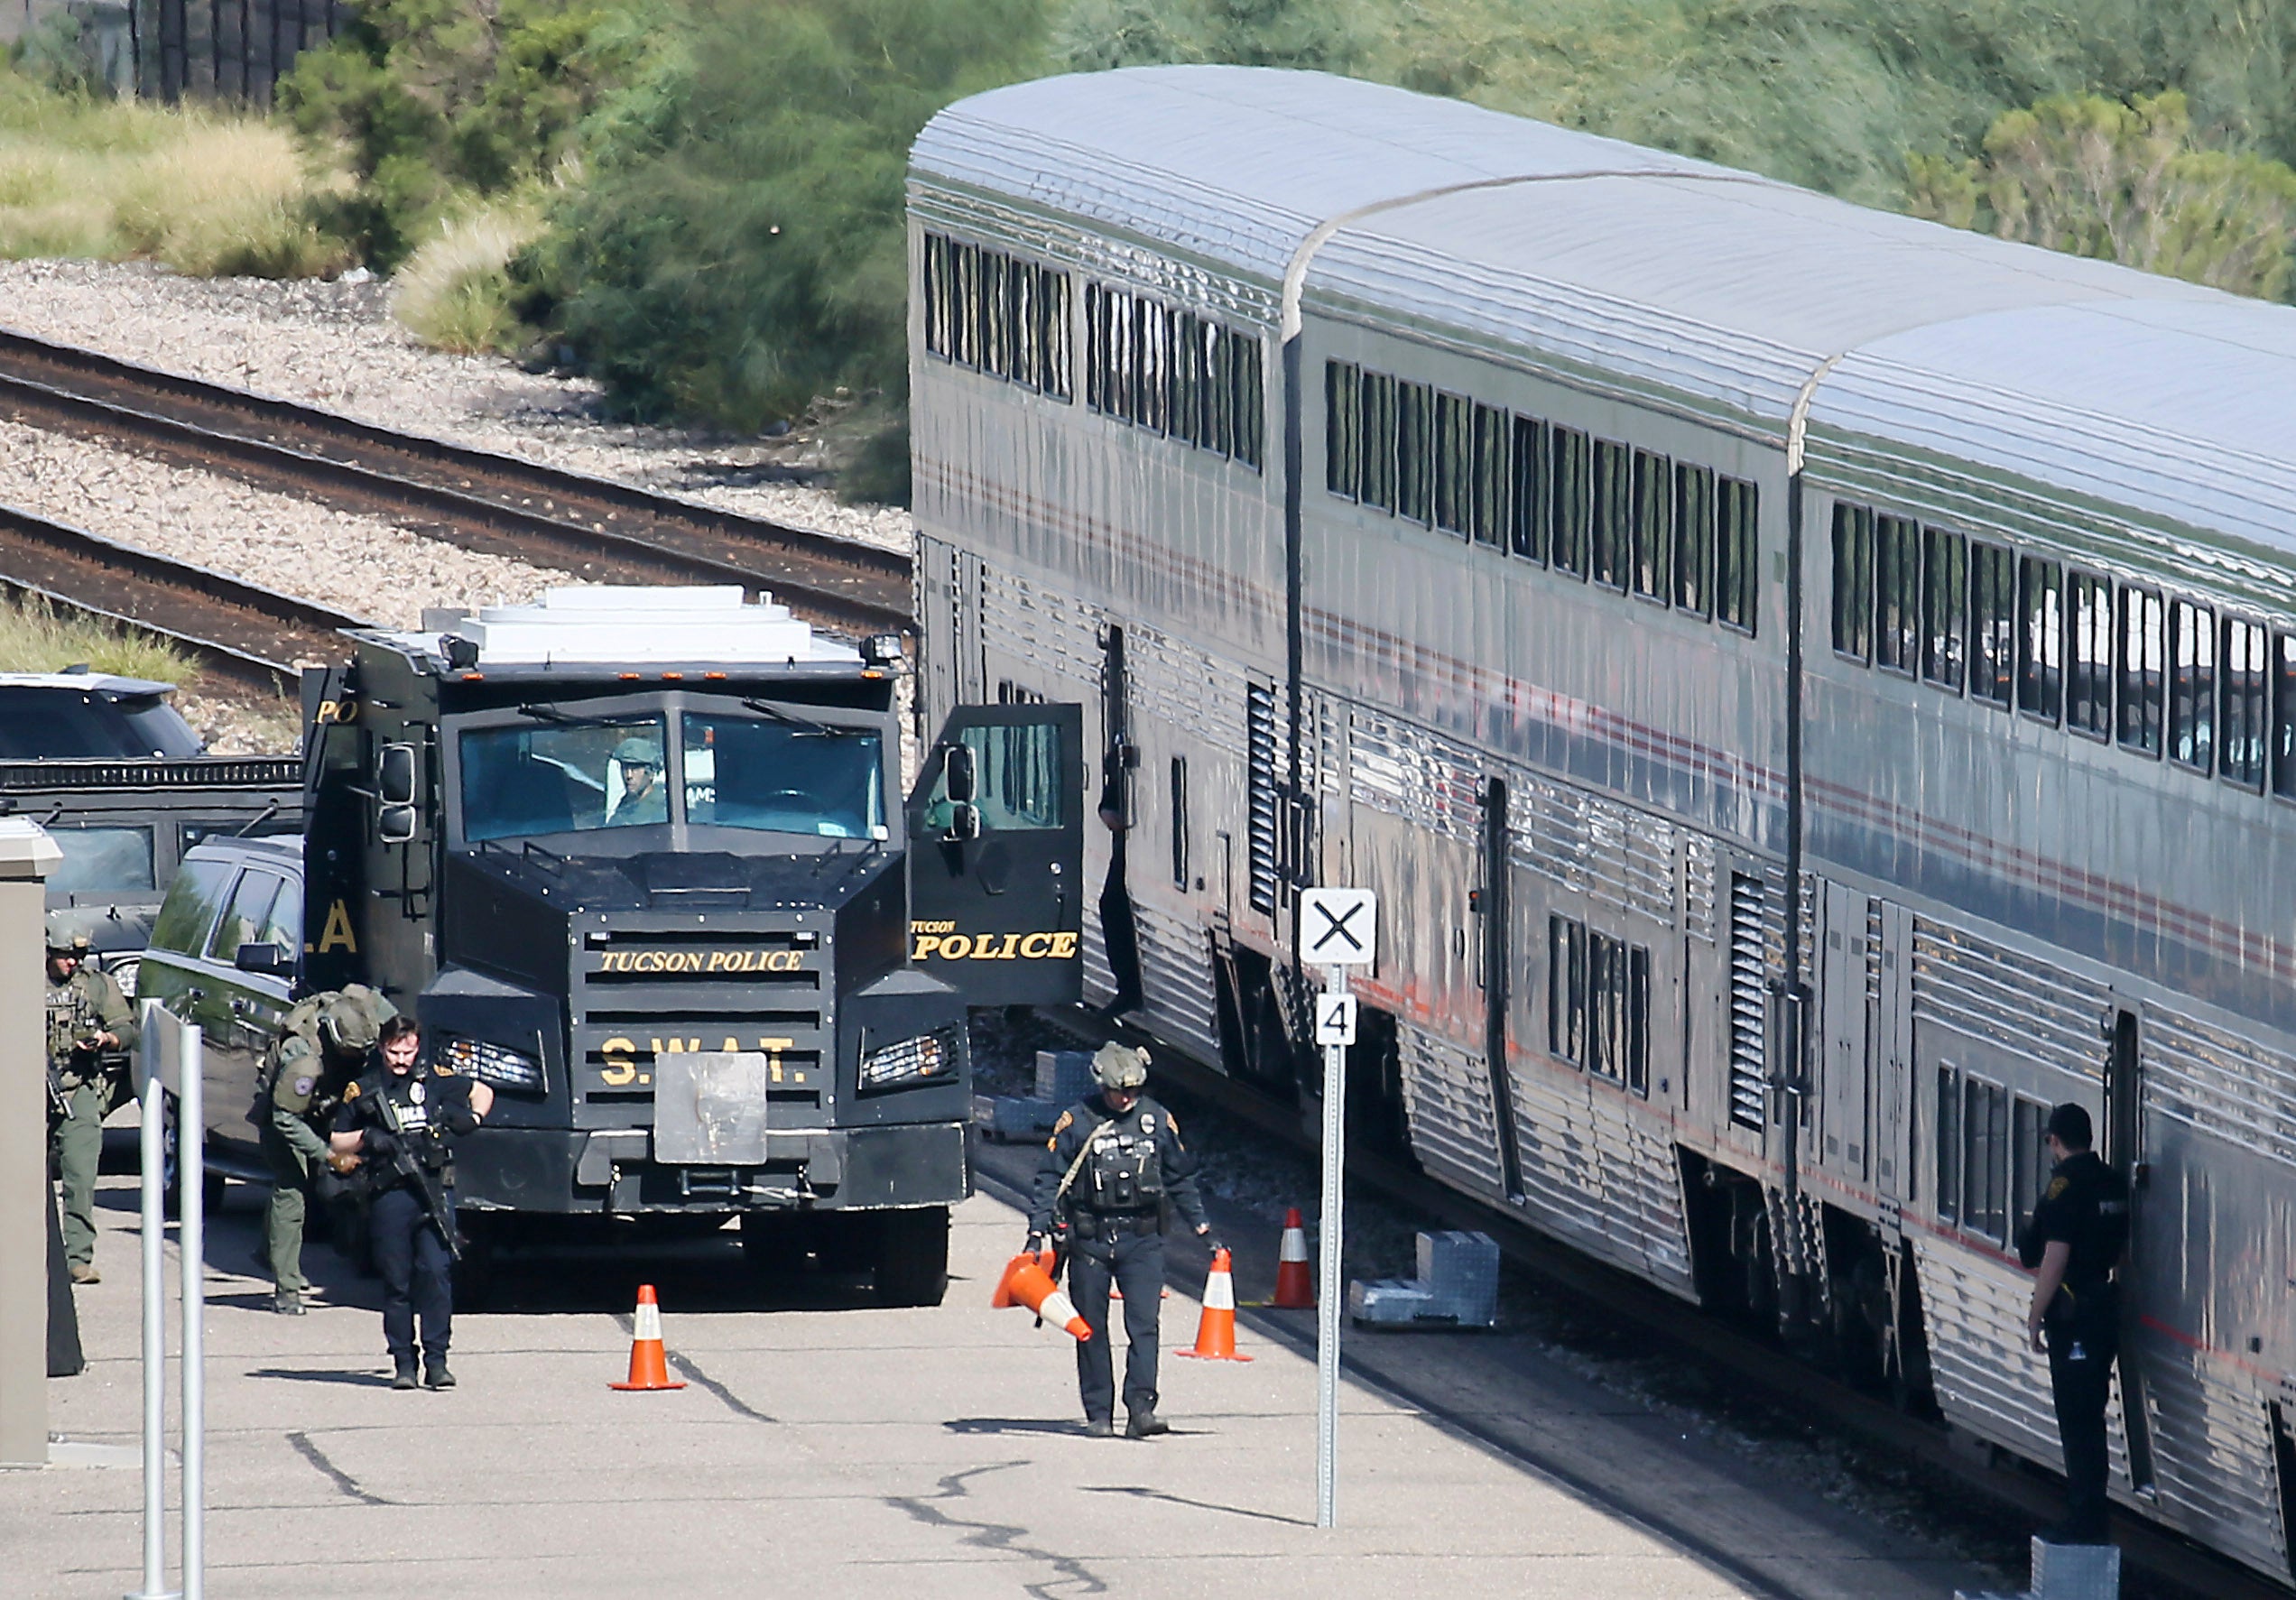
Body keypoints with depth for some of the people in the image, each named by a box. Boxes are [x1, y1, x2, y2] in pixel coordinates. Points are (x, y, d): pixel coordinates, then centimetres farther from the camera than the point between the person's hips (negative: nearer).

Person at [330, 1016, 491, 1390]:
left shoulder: (435, 1080, 12)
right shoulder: (362, 1091, 9)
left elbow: (482, 1093, 27)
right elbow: (337, 1144, 14)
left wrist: (472, 1118, 7)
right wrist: (366, 1138, -5)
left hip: (435, 1191, 0)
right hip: (389, 1195, 0)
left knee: (436, 1273, -7)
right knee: (397, 1281, 3)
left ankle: (437, 1361, -4)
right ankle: (403, 1363, 9)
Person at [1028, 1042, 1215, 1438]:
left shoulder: (1157, 1120, 6)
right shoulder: (1076, 1122, -1)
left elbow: (1180, 1178, 18)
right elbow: (1049, 1179, 0)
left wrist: (1201, 1226, 16)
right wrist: (1037, 1230, -9)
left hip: (1142, 1239, 1)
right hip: (1089, 1238, -1)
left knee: (1144, 1324, -11)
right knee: (1091, 1330, 5)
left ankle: (1141, 1409, -15)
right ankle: (1098, 1414, 12)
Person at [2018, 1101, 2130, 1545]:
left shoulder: (2066, 1184, -15)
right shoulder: (2114, 1183, 10)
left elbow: (2056, 1257, -18)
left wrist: (2036, 1316, -12)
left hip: (2073, 1313, -8)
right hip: (2107, 1306, 8)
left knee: (2077, 1421, -6)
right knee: (2091, 1420, 15)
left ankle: (2084, 1521, -7)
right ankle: (2090, 1518, 20)